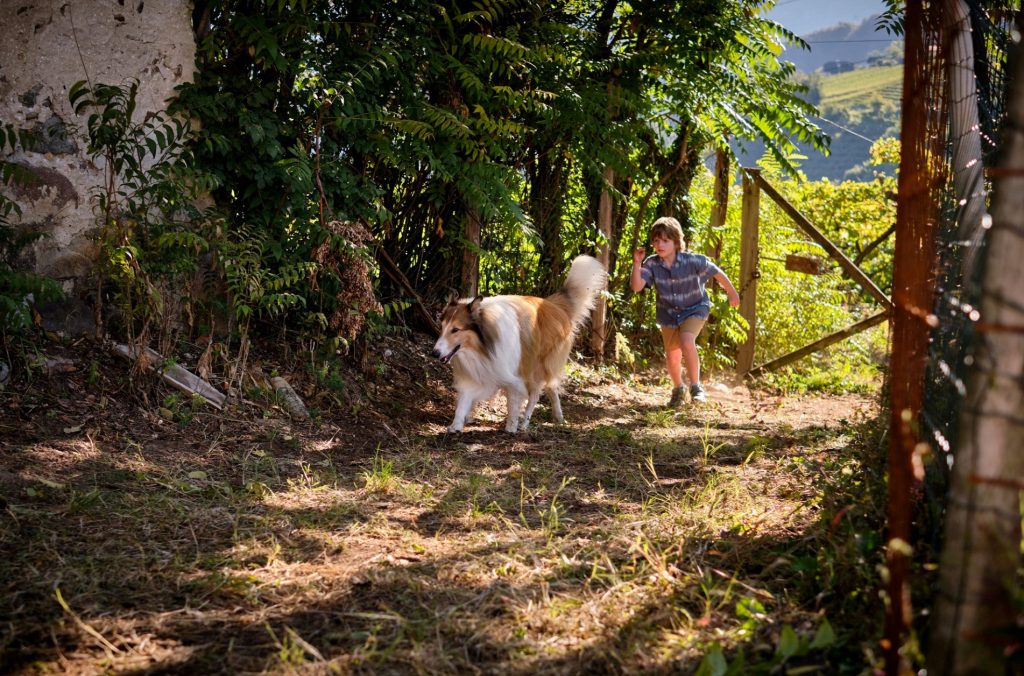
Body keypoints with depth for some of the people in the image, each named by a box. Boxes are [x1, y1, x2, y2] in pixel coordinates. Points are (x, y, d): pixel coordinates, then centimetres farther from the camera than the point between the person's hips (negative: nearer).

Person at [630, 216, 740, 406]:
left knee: (686, 341, -29)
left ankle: (696, 386, -14)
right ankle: (678, 389, 39)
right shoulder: (652, 264, -18)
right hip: (669, 314, 3)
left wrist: (732, 293, 3)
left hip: (695, 309, -3)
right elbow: (636, 287, -27)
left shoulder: (693, 261, -24)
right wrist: (637, 263, -37)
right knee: (672, 356, 10)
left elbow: (716, 273, -9)